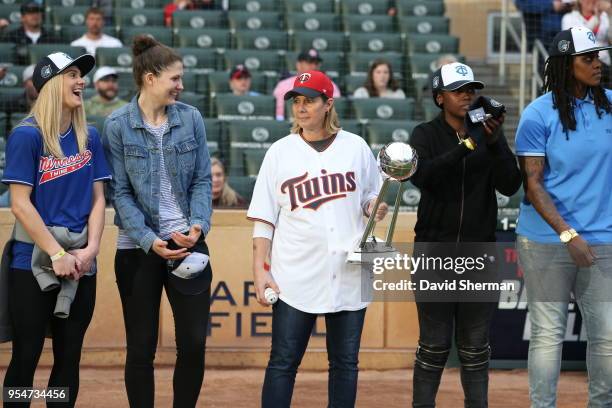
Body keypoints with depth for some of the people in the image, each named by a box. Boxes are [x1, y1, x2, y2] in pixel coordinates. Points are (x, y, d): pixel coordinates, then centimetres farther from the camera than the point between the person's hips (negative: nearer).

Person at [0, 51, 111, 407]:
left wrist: (91, 248, -6)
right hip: (33, 262, -5)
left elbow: (97, 198, 9)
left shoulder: (89, 137, 9)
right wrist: (58, 254, -15)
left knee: (69, 358, 8)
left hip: (81, 265, 5)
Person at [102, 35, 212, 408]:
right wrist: (150, 241, -15)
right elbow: (121, 192, -6)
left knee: (194, 343, 1)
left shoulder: (191, 118, 1)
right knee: (142, 347, 4)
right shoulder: (118, 125, -6)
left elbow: (202, 179, 4)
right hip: (138, 248, -2)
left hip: (187, 243, 2)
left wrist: (198, 224, -12)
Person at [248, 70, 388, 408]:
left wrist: (375, 207, -7)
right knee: (283, 361, -2)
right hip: (295, 277, -1)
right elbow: (263, 219, 3)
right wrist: (259, 270, -5)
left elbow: (370, 198, 17)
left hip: (348, 275, 2)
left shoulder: (355, 147, 7)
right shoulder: (280, 151, 4)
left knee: (345, 362, 7)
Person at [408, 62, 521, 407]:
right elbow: (422, 175, -18)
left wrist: (495, 143, -19)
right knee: (434, 346, -1)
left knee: (476, 348, 5)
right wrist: (468, 145, -26)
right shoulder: (427, 135, 2)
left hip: (479, 255, 2)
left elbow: (510, 185, -4)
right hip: (434, 252, -2)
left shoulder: (489, 135, 8)